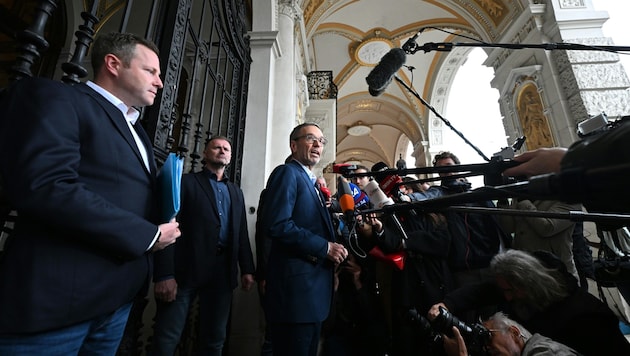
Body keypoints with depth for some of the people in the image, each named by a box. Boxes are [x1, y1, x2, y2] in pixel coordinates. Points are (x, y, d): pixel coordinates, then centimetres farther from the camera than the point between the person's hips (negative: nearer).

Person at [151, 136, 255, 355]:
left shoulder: (236, 192, 17)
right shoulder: (186, 182, 5)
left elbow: (242, 233, 13)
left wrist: (247, 269, 5)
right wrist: (164, 274, -13)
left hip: (222, 271, 4)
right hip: (186, 269, -4)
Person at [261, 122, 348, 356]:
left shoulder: (309, 181, 18)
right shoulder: (287, 173, -10)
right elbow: (277, 224, -23)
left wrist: (332, 248, 4)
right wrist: (325, 247, -18)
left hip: (313, 285, 9)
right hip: (296, 286, -9)